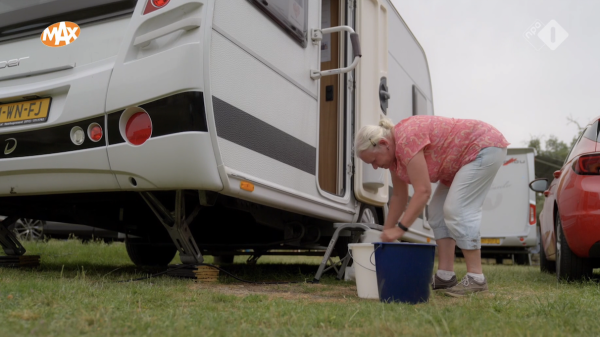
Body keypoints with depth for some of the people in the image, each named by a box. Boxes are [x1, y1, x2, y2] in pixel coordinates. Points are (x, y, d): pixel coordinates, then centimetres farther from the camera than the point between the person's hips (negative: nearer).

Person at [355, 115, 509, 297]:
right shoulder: (393, 150, 2)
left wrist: (400, 229, -28)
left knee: (456, 209, -18)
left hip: (484, 146, -10)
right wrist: (386, 233, 9)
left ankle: (476, 278, -13)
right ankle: (445, 276, 2)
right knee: (438, 210, 3)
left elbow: (423, 191, -30)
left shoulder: (407, 139, -27)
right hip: (465, 158, 10)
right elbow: (399, 196, 9)